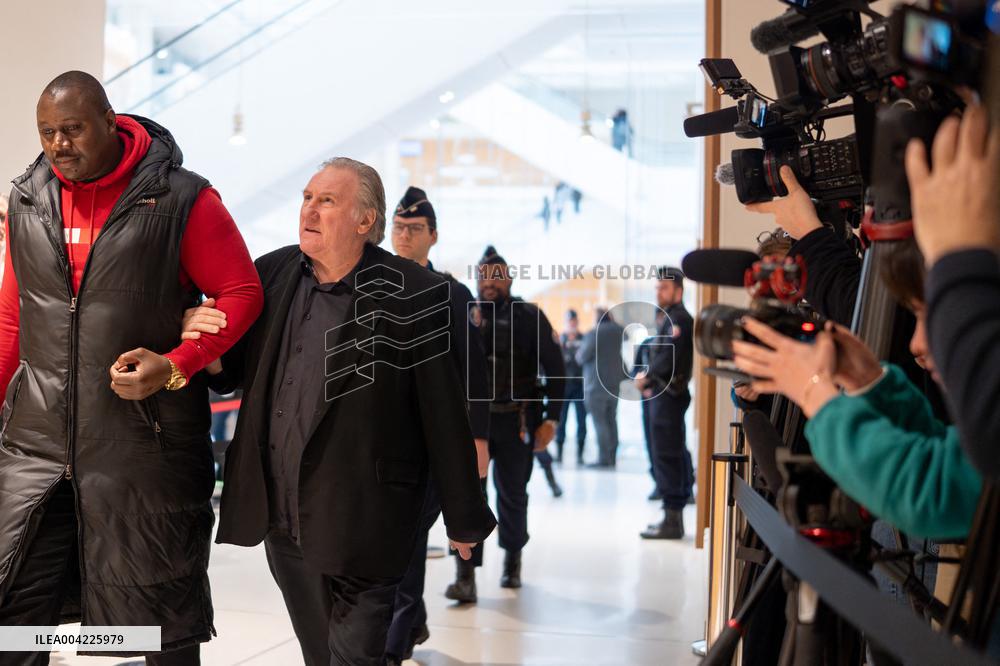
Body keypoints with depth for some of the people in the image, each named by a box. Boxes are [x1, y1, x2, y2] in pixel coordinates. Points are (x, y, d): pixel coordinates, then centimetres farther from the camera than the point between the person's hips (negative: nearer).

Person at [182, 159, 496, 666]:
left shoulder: (412, 296, -12)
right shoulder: (272, 274, 3)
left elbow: (444, 413, -9)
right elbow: (236, 372, 14)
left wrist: (463, 518, -3)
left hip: (359, 523, -5)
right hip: (279, 514, 6)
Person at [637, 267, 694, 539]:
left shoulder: (677, 318, -12)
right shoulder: (673, 318, 19)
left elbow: (669, 358, -22)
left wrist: (647, 377, -9)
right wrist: (649, 378, 5)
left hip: (668, 395, -10)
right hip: (667, 394, 10)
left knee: (667, 456, -9)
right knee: (675, 454, 13)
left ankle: (672, 520, -7)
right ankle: (674, 517, 19)